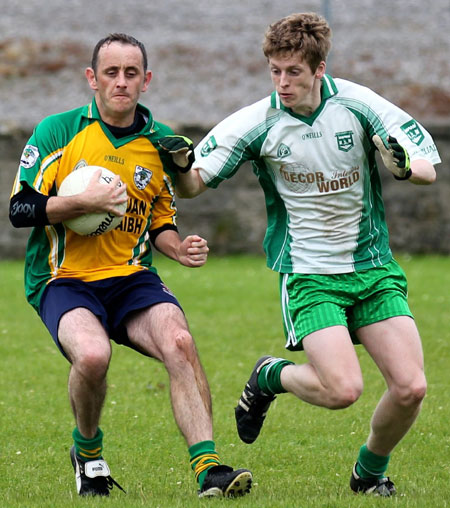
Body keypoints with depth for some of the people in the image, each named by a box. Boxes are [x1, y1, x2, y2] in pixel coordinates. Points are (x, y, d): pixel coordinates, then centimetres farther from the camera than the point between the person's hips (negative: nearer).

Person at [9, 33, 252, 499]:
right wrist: (85, 202, -19)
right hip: (64, 280, -3)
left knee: (179, 341, -27)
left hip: (132, 279, 3)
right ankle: (87, 449, -1)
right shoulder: (58, 132, -2)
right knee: (92, 354, -32)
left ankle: (208, 470, -30)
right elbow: (20, 210, -7)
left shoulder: (160, 144, 9)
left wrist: (180, 248, 0)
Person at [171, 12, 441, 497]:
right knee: (341, 389, -21)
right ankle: (270, 376, 12)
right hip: (308, 272, -2)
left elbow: (428, 168, -5)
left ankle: (369, 472, 18)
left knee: (410, 386, -10)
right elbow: (193, 184, -5)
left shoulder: (357, 103, -7)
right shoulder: (257, 122, -9)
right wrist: (179, 166, -29)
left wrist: (405, 166, -28)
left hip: (373, 266, 3)